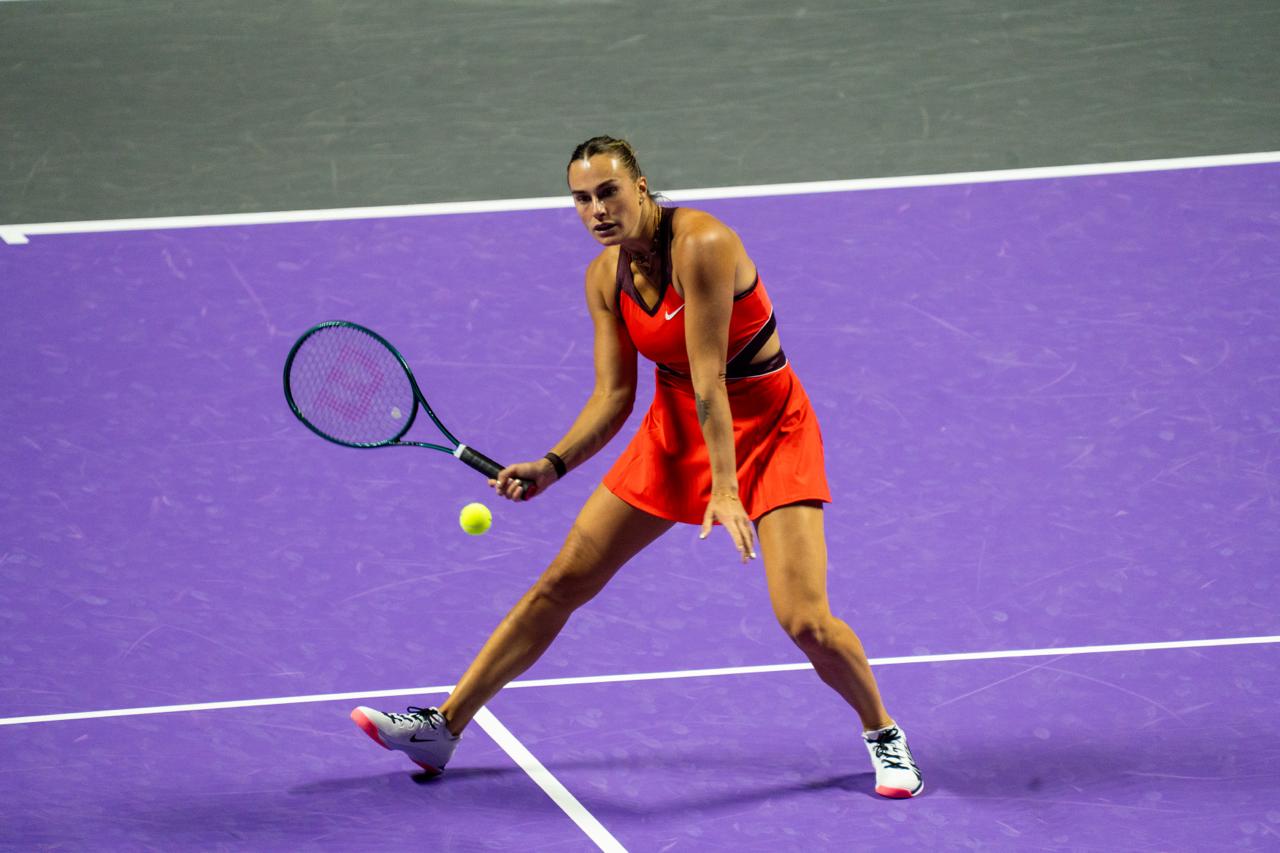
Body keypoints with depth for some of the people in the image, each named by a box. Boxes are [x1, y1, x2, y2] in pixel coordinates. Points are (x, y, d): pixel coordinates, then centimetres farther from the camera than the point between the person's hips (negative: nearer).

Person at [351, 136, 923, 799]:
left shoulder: (701, 245, -25)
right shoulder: (605, 278, -3)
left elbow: (709, 380, -29)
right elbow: (612, 395, 0)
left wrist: (725, 488, -33)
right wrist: (553, 465, -13)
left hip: (766, 429, -6)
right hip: (675, 428, 6)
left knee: (805, 622, -17)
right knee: (562, 582, 5)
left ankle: (883, 732, 12)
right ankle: (444, 727, 12)